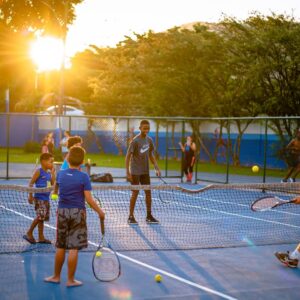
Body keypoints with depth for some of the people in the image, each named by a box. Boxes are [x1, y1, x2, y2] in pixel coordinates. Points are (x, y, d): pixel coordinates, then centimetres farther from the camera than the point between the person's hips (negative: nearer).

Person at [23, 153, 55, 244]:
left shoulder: (48, 173, 12)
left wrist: (53, 172, 4)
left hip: (46, 199, 8)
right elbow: (31, 183, -8)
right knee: (40, 216, -15)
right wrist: (30, 195, -11)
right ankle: (29, 233, -2)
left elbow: (52, 183, 7)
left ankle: (41, 237, 14)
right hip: (39, 198, -7)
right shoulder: (39, 172, -8)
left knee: (42, 218, 10)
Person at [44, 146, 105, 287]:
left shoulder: (61, 174, 4)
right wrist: (100, 212, 0)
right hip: (77, 212, -4)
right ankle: (71, 280, 5)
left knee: (60, 247, 14)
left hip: (62, 211, 4)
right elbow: (89, 199, -12)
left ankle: (56, 276, 23)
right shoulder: (83, 177, -9)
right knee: (73, 248, 0)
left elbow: (55, 191, 23)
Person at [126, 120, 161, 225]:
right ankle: (131, 217, 6)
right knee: (135, 193, -4)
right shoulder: (135, 140, -14)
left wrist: (156, 167, 5)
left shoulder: (149, 140, 5)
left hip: (145, 171, 6)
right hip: (135, 171, -6)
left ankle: (149, 216, 15)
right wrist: (128, 173, -18)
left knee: (148, 192, 6)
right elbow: (128, 156, -13)